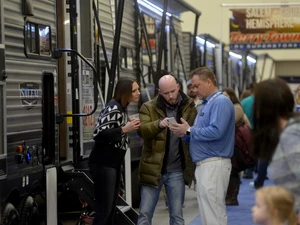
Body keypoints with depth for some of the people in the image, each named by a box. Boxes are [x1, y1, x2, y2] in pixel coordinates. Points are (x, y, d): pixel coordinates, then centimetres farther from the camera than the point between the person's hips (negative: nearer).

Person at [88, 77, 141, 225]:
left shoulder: (121, 108, 13)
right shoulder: (113, 108, -17)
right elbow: (99, 134, -25)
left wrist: (130, 126, 8)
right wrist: (124, 129, -26)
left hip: (113, 163, 10)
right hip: (103, 164, -10)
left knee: (111, 209, 13)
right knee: (104, 209, -11)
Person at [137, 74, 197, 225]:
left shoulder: (189, 107, 3)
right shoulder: (149, 108, -1)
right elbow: (142, 130, -17)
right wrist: (159, 124, -34)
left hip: (177, 171, 1)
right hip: (152, 169, 0)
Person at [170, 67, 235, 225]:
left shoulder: (221, 102, -12)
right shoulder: (207, 103, 19)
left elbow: (216, 131, -24)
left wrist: (189, 131, -14)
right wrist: (185, 134, 2)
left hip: (214, 164, -10)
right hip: (204, 164, 10)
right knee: (207, 212, 13)